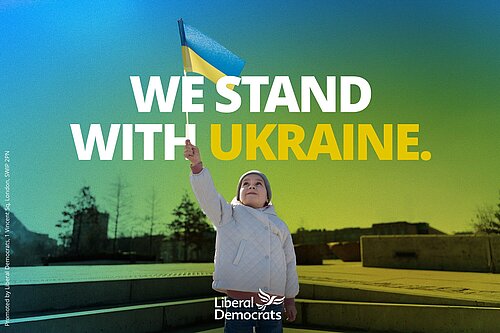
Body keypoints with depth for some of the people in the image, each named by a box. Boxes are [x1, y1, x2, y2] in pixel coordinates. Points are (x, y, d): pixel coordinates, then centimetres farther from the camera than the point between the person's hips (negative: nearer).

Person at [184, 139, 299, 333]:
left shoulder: (279, 225, 18)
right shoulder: (229, 215, 9)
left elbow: (289, 264, 22)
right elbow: (207, 193, -8)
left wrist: (290, 300, 21)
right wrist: (196, 164, -25)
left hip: (274, 305, 4)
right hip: (239, 301, -3)